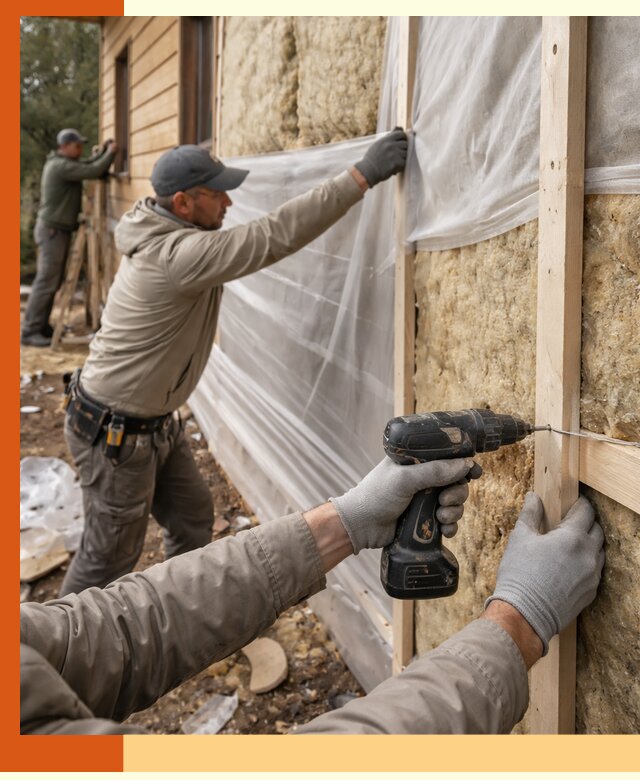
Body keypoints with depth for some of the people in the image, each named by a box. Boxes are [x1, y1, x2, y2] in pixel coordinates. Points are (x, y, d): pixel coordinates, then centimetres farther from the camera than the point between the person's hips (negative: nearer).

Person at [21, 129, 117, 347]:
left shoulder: (64, 164, 15)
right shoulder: (60, 166, -17)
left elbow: (88, 165, 22)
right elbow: (93, 171, -24)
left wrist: (104, 152, 6)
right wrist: (111, 153, -10)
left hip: (58, 230, 10)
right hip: (52, 230, -10)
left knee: (54, 281, 12)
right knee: (46, 282, -10)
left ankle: (42, 326, 17)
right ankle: (29, 331, -7)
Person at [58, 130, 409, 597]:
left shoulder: (165, 234, 0)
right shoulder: (179, 255, -31)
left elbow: (259, 242, 10)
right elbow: (277, 235, -36)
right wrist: (362, 176, -34)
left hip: (155, 421, 10)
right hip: (116, 433, -10)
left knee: (193, 518, 20)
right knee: (110, 556, 7)